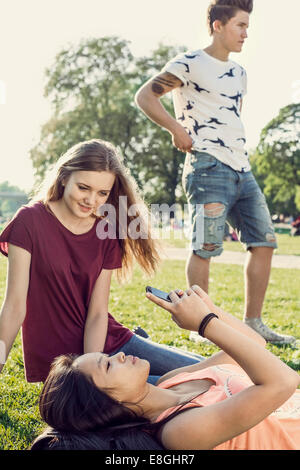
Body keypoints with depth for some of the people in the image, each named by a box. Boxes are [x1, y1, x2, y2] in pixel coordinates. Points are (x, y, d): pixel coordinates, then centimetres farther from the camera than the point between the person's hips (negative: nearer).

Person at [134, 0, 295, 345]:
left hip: (242, 170, 8)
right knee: (206, 247, -8)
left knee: (264, 241, 4)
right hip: (209, 167, -8)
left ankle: (253, 324, 13)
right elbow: (144, 96, -7)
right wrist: (177, 129, -12)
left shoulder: (238, 73, 22)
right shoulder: (190, 64, -3)